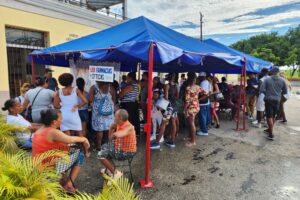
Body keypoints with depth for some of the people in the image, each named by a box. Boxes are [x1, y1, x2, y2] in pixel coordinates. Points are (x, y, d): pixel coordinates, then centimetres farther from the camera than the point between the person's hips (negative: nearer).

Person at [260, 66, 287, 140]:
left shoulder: (267, 79, -6)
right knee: (273, 116, 18)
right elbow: (285, 92, 9)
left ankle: (271, 134, -8)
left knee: (269, 116, -3)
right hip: (277, 100, 4)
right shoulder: (282, 81, 2)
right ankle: (270, 130, 32)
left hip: (268, 100, -3)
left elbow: (262, 90, -11)